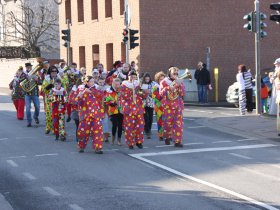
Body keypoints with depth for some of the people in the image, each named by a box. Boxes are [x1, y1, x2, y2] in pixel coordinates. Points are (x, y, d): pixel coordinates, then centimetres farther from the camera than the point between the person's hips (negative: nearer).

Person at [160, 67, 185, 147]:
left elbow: (182, 94, -1)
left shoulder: (180, 82, 9)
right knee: (168, 123, 6)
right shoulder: (164, 82, 3)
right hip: (167, 106, -1)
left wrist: (180, 85, -14)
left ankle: (177, 141, -8)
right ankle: (167, 137, 30)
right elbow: (161, 94, -6)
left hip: (178, 105, 1)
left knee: (178, 123, -8)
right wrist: (168, 88, -19)